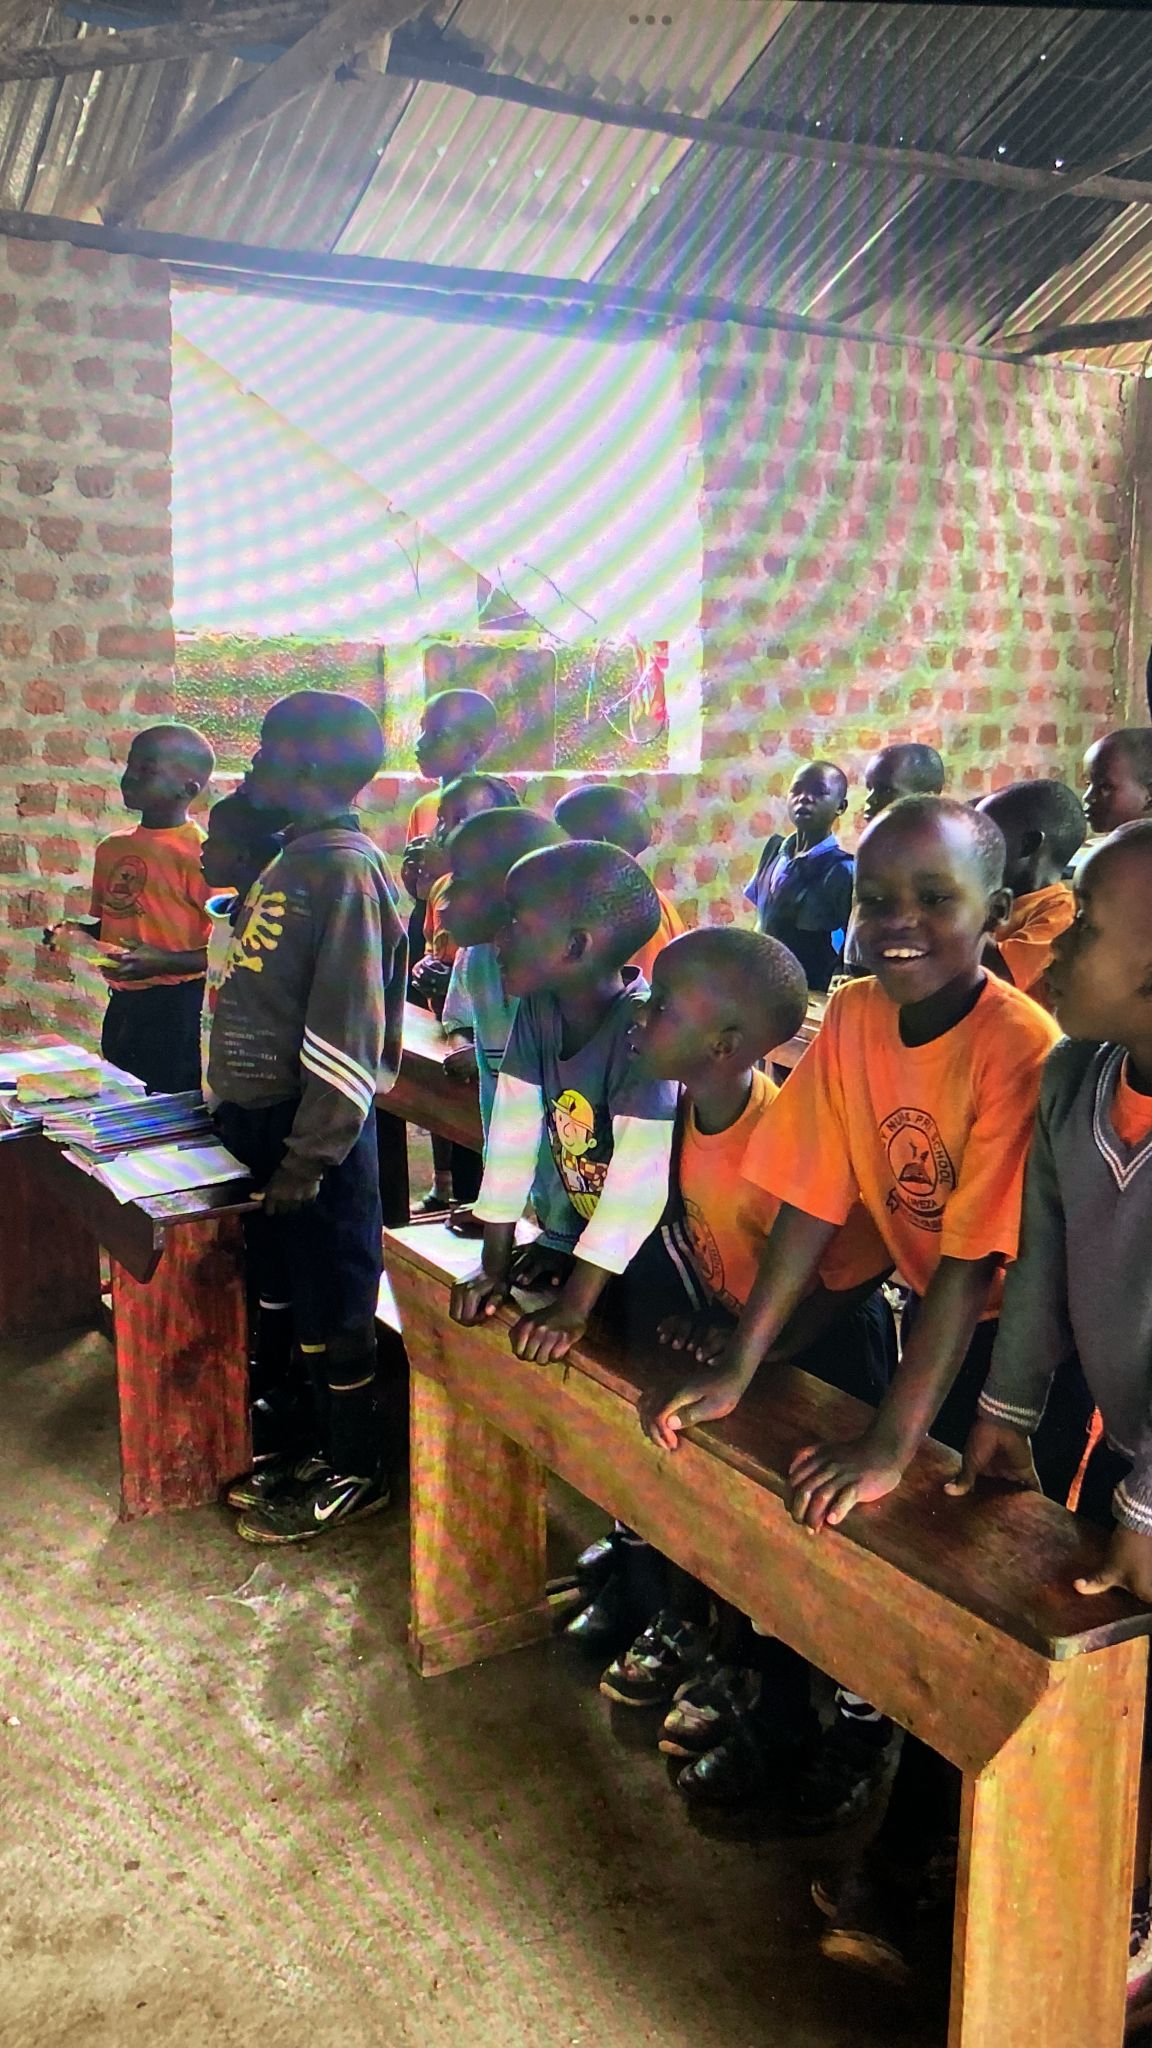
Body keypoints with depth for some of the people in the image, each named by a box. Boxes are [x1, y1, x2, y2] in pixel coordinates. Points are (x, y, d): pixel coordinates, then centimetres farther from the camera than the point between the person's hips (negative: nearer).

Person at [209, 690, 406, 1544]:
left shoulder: (344, 868, -19)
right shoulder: (295, 858, 11)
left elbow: (350, 1032, -23)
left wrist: (310, 1154, -23)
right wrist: (235, 1106, 18)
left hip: (314, 1126, -10)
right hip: (263, 1116, 10)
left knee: (332, 1311, 4)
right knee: (291, 1292, 19)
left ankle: (357, 1474, 20)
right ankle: (319, 1448, 34)